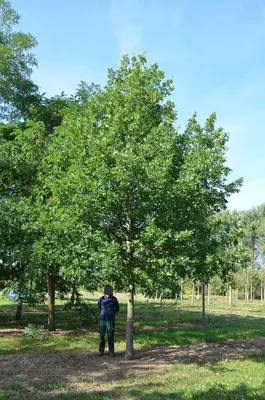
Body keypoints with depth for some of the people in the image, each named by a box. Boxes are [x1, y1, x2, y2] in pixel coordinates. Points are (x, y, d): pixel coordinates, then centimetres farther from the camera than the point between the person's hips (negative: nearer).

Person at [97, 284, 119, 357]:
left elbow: (117, 309, 8)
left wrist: (111, 312, -6)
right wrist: (104, 312, -1)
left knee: (110, 336, 1)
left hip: (110, 320, -1)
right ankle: (101, 350, 19)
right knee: (102, 336, 6)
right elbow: (99, 308, 14)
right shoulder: (101, 299, 0)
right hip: (102, 319, 1)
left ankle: (111, 351, 11)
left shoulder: (114, 299, -2)